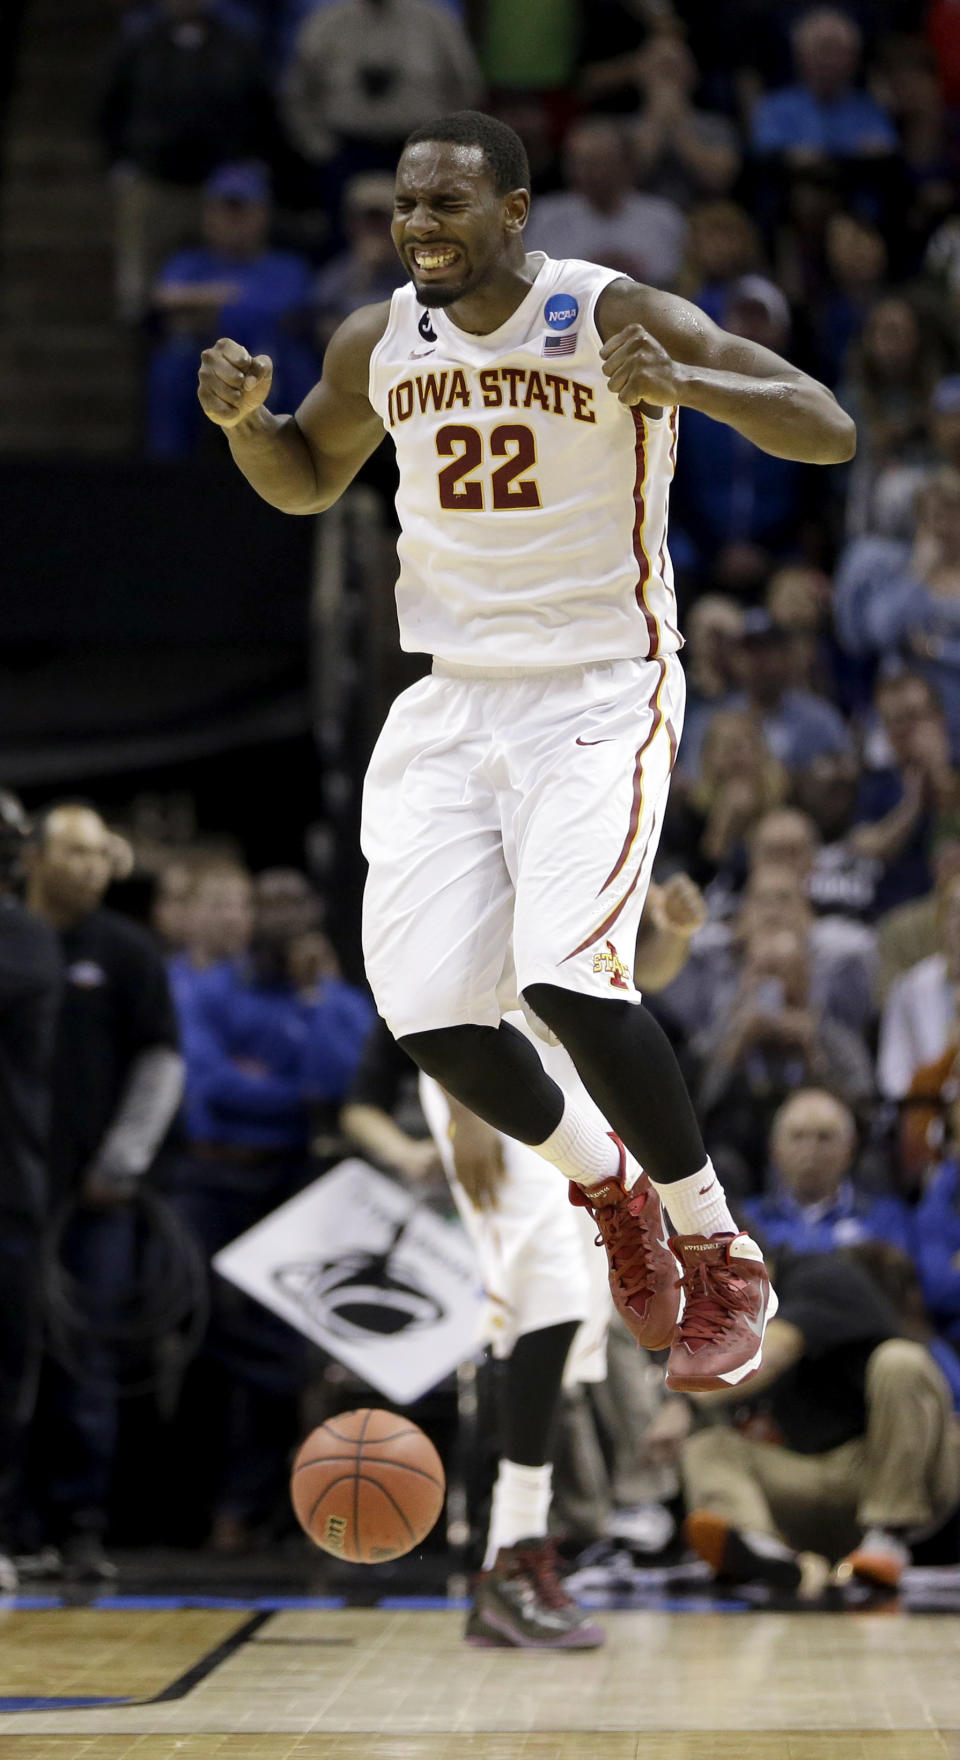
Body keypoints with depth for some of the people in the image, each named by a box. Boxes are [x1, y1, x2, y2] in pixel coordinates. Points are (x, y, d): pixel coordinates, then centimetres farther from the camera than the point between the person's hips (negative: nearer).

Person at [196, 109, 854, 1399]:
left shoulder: (621, 319, -14)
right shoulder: (379, 344, 3)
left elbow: (830, 433, -18)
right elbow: (305, 481, 21)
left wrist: (680, 383, -36)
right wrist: (241, 418, -2)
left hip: (602, 696, -5)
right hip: (452, 704, 6)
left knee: (568, 977, -24)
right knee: (431, 1015, -3)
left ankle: (724, 1261, -4)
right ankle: (608, 1184, 29)